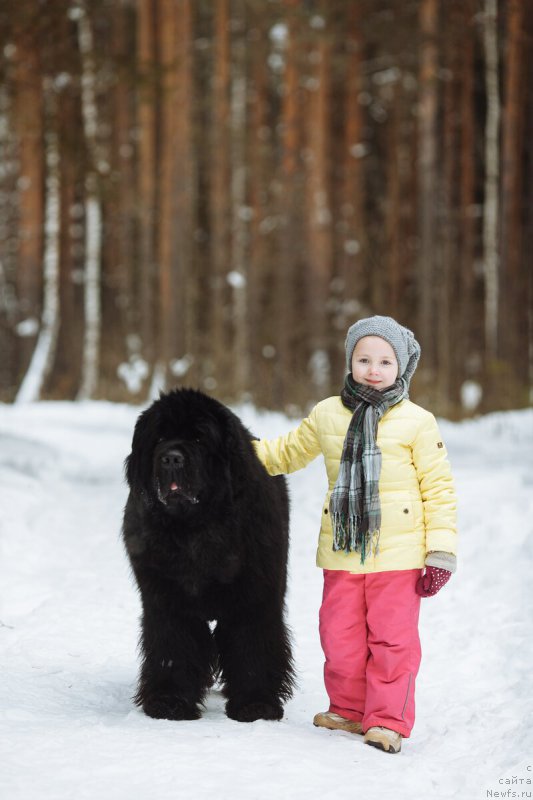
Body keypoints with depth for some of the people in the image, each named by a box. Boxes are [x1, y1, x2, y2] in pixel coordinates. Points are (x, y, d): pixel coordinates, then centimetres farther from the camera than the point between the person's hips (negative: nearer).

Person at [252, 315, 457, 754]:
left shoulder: (417, 422, -2)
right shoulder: (327, 415, 8)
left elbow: (438, 488, -1)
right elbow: (289, 452, 27)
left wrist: (441, 551, -5)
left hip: (397, 554, -3)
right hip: (341, 553, 4)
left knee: (392, 639, -2)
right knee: (340, 636, 7)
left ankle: (388, 719, 8)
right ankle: (348, 709, 24)